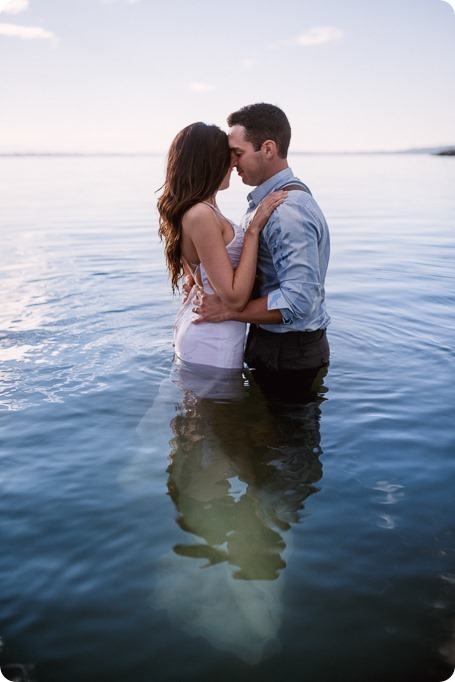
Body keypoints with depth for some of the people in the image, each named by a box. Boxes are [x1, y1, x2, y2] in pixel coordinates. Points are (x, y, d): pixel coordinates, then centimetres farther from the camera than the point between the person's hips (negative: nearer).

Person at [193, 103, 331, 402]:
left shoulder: (288, 211, -26)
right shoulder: (266, 200, 8)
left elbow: (299, 299, -32)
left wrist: (228, 310, -24)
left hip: (289, 355, -10)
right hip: (270, 343, 10)